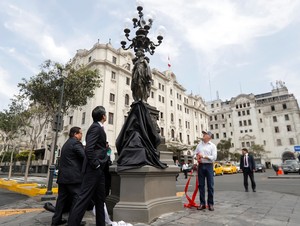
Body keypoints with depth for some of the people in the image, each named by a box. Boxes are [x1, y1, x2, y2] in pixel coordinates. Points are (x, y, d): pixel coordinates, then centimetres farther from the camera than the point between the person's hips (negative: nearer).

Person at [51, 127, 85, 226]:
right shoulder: (76, 143, -10)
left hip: (63, 175, 9)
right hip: (73, 176, -9)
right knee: (77, 198, -1)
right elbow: (85, 156, -18)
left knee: (62, 197, 14)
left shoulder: (66, 143, 20)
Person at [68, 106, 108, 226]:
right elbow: (89, 148, -22)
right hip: (94, 169, -10)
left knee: (100, 199, 16)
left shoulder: (98, 127, 16)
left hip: (98, 169, 10)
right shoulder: (96, 127, -13)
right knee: (84, 198, -3)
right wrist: (96, 165, -17)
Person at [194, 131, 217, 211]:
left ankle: (210, 203, 14)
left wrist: (204, 156, -13)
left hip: (209, 166, -3)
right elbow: (195, 153, 14)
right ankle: (202, 203, 17)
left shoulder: (212, 146, 0)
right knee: (201, 185, 7)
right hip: (201, 166, 3)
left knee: (210, 185, 2)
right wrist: (197, 157, -7)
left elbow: (214, 157, -9)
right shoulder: (199, 144, 11)